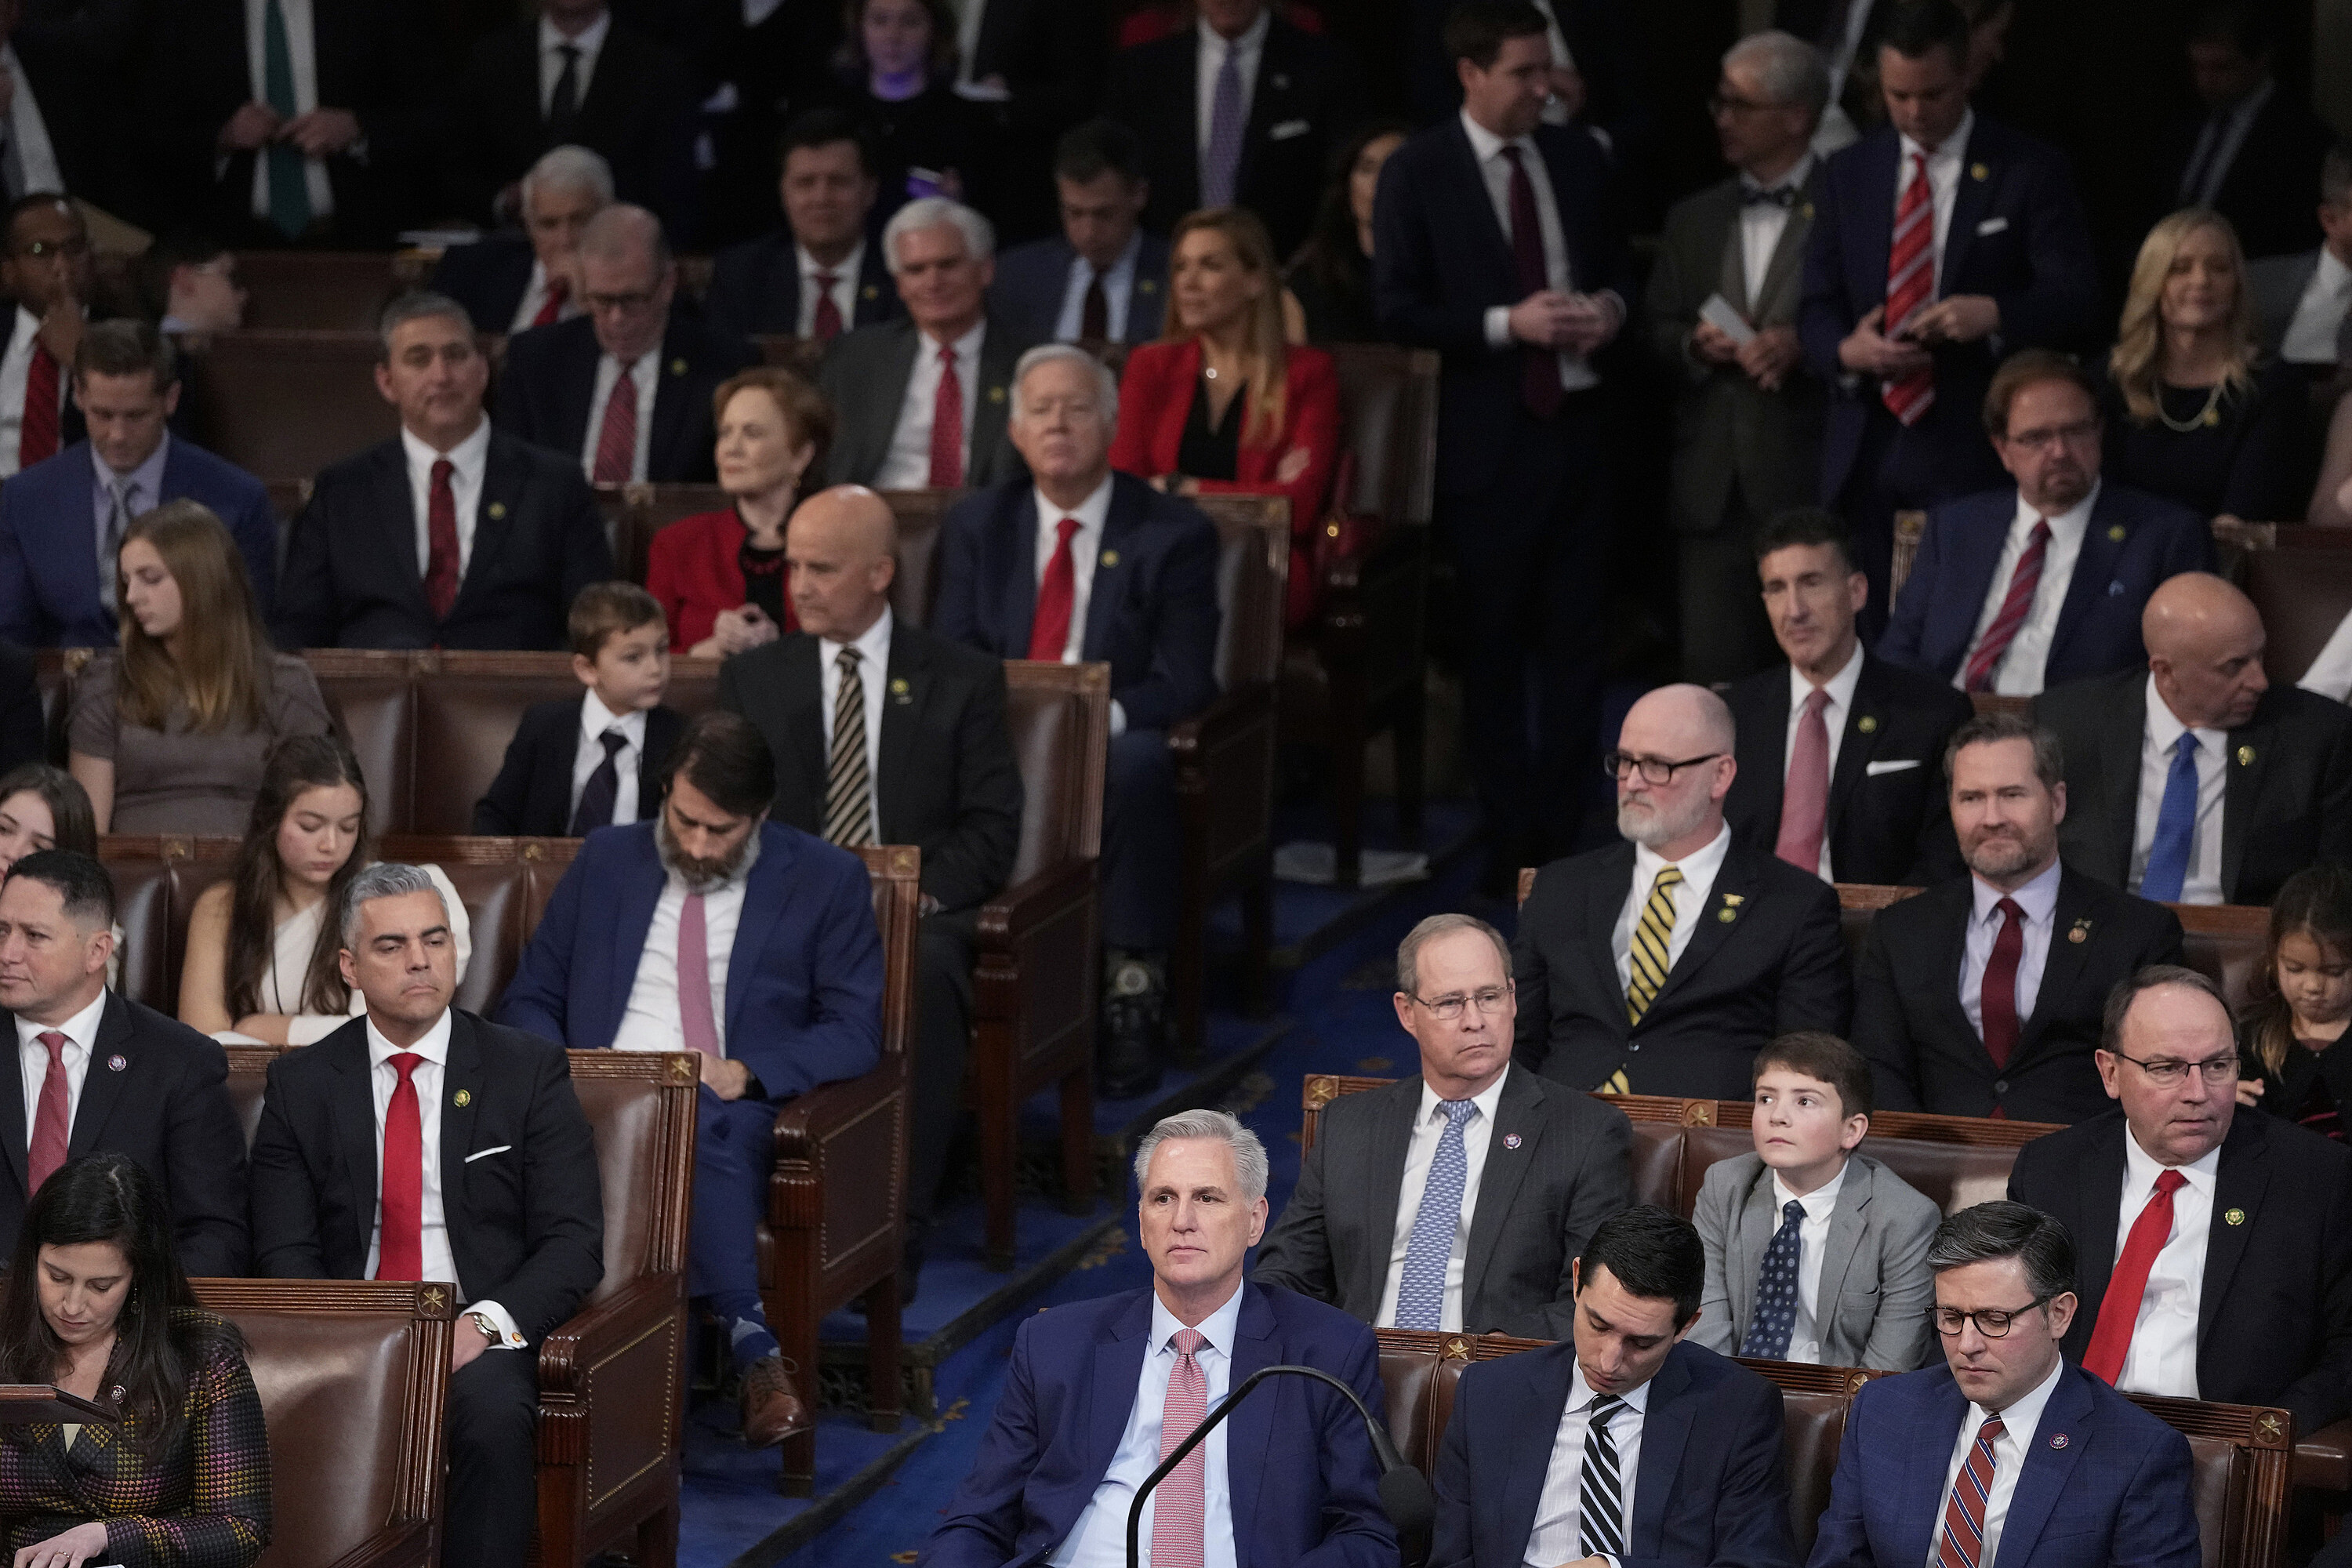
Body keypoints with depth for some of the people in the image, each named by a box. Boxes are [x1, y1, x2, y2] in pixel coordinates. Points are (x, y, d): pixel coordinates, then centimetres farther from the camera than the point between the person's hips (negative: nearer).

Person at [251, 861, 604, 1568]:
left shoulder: (529, 1071, 8)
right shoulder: (300, 1085, 12)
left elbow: (573, 1240, 1)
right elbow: (284, 1252, 6)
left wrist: (484, 1323, -17)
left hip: (482, 1341, -1)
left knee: (492, 1418, -37)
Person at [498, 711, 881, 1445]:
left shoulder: (827, 881, 11)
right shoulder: (605, 861, 20)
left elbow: (854, 1032, 3)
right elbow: (528, 999, 20)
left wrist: (743, 1075, -15)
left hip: (734, 1112, -2)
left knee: (712, 1127, -41)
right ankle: (755, 1347, -46)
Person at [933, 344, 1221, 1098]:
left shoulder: (1173, 532, 3)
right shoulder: (975, 525, 13)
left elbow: (1184, 680, -4)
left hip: (1113, 745, -2)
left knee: (1137, 764, -40)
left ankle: (1131, 988, -34)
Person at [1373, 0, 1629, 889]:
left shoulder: (1578, 159, 8)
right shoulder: (1418, 173, -6)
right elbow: (1397, 311, -8)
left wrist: (1609, 307, -3)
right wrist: (1508, 325, -18)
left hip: (1577, 425, 4)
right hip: (1484, 439, -4)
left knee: (1576, 641, 5)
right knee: (1493, 649, 5)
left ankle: (1565, 829, 11)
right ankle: (1510, 842, 13)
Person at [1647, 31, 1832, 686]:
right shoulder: (1693, 219, 17)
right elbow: (1656, 330, 16)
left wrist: (1803, 347, -19)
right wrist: (1694, 343, -5)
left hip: (1810, 481, -4)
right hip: (1712, 485, 4)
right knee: (1711, 673, 1)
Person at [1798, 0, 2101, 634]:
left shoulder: (2029, 171, 1)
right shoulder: (1850, 174, 12)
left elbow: (2076, 299, -5)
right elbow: (1817, 307, 11)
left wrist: (1997, 314, -25)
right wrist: (1847, 351, -13)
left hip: (1974, 448, -4)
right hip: (1867, 452, 4)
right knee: (1861, 636, 4)